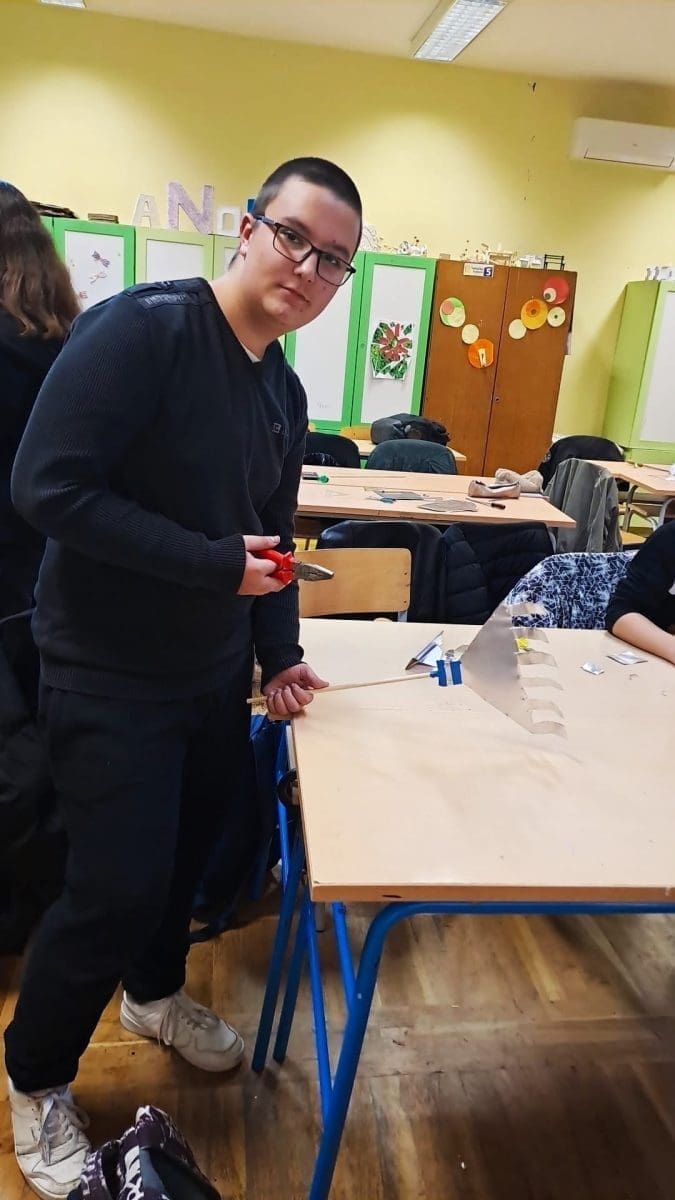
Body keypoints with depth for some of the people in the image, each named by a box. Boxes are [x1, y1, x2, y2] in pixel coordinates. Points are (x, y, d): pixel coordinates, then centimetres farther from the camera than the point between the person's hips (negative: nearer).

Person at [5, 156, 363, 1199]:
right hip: (109, 677, -7)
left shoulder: (284, 392, 7)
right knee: (117, 887, 1)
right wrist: (215, 565, -23)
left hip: (217, 674, 8)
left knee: (189, 849, 21)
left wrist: (279, 652, 5)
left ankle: (154, 994, 51)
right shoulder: (141, 328, -19)